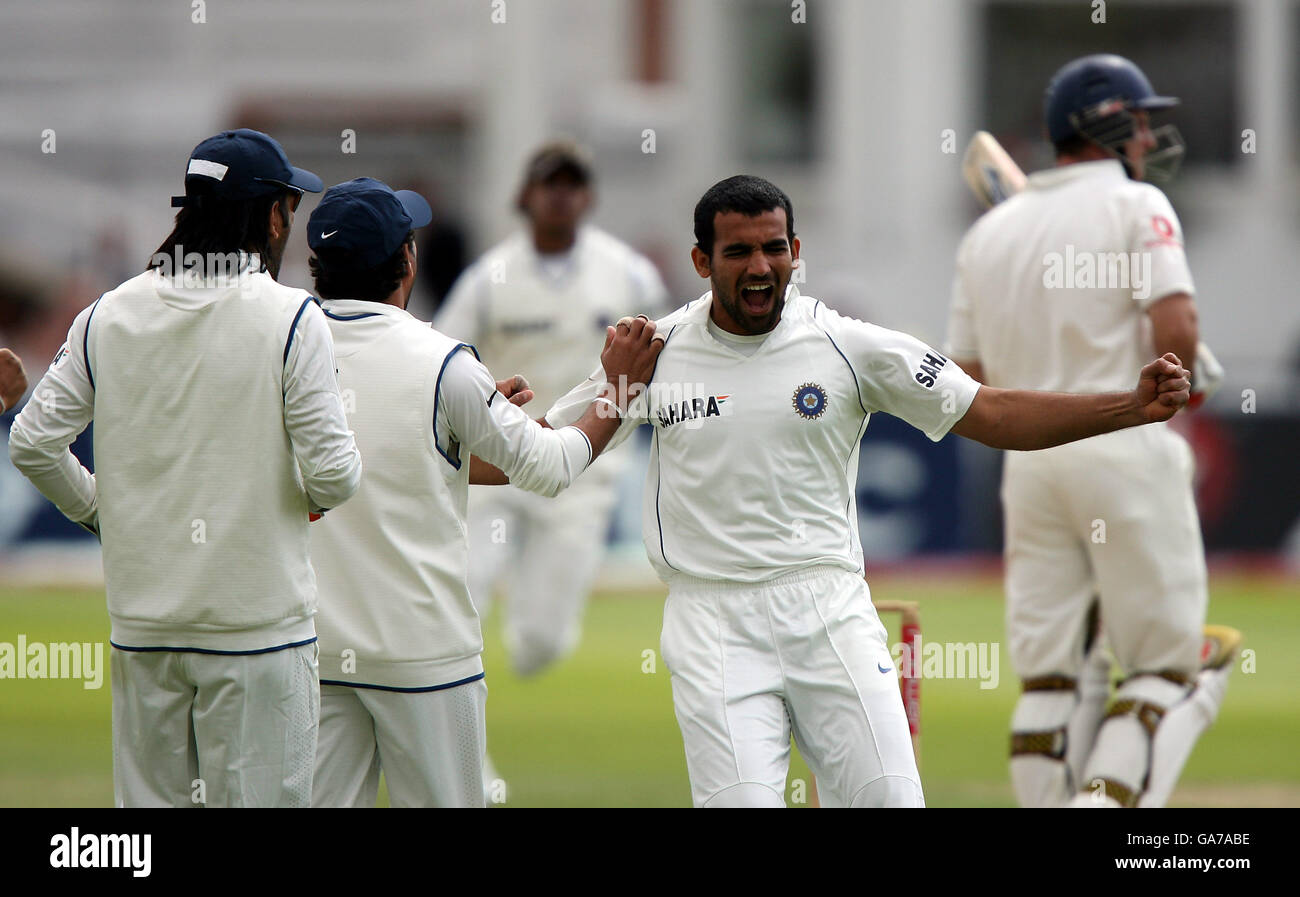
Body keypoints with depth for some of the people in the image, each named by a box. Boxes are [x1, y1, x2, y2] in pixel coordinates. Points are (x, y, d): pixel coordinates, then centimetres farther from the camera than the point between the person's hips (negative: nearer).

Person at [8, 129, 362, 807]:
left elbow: (32, 444, 3)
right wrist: (317, 491, 10)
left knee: (150, 799, 11)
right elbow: (333, 474, -13)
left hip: (142, 622, 4)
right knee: (255, 798, -1)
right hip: (257, 619, -4)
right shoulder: (290, 318, -10)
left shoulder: (108, 317, 3)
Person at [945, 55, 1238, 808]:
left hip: (1028, 460, 6)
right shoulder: (1136, 207, -2)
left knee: (1051, 675, 7)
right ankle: (1109, 804, -20)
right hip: (1127, 449, -6)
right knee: (1166, 664, 0)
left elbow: (967, 389, 14)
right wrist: (1181, 375, 4)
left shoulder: (989, 232, 16)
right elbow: (1176, 331, -16)